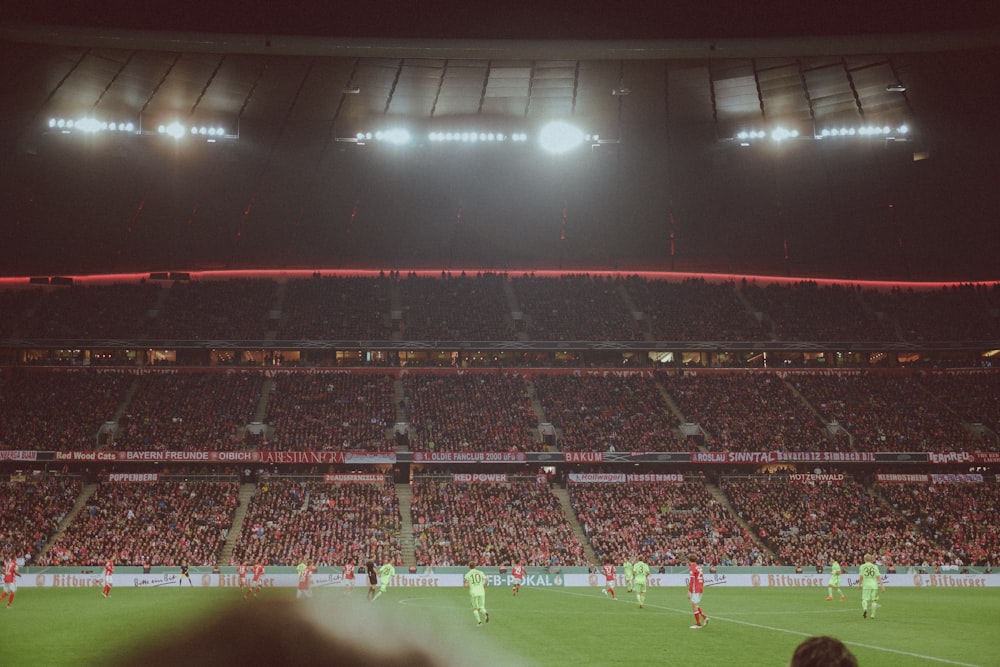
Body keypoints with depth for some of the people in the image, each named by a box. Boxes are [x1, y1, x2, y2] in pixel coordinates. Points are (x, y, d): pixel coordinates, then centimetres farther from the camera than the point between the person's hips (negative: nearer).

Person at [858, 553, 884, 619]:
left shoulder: (862, 566, 2)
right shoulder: (875, 566, 5)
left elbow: (861, 577, -2)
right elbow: (878, 576, 1)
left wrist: (859, 584, 11)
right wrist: (882, 585, 2)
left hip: (866, 585, -1)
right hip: (874, 585, 1)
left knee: (865, 599, 4)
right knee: (874, 600, 9)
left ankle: (865, 609, -26)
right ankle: (872, 614, 9)